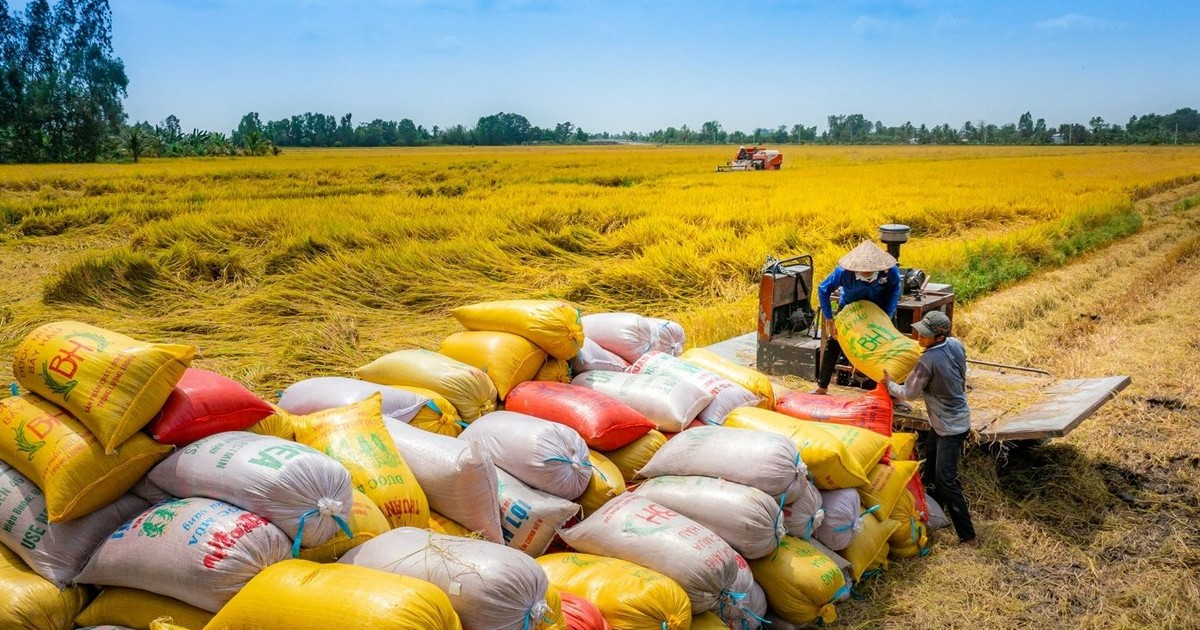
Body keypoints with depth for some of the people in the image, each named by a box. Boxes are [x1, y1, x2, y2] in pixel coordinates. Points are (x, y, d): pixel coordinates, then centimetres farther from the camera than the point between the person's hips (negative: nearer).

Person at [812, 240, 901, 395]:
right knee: (833, 344, -1)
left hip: (878, 309, 0)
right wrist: (829, 321, -23)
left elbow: (894, 289, -11)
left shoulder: (890, 270, -34)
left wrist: (888, 315, -20)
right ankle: (822, 386, 15)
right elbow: (823, 289, -22)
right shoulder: (844, 271, -37)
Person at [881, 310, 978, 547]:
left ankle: (968, 537, -3)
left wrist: (889, 384, 4)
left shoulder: (928, 361, -27)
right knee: (930, 469, 23)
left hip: (951, 428, -10)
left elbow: (909, 394, -13)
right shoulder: (956, 345, -5)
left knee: (946, 480, -8)